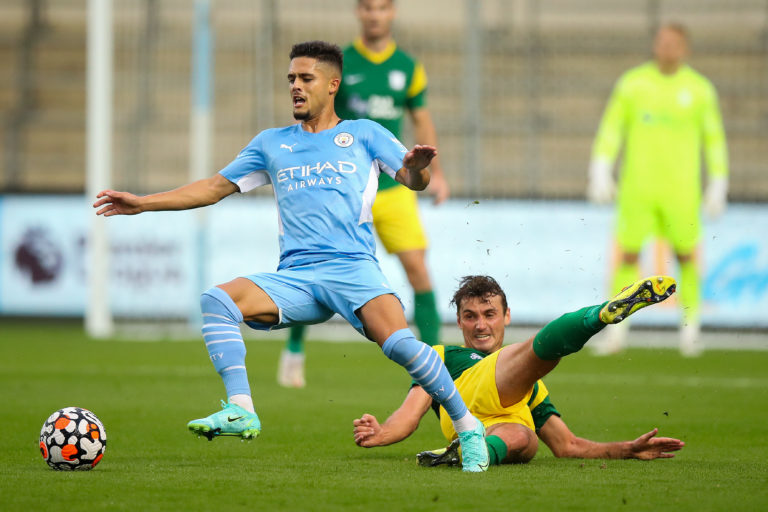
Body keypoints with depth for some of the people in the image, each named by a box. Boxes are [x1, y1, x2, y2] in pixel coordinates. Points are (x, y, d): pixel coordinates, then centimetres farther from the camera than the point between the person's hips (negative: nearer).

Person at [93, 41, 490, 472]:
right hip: (295, 276, 4)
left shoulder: (363, 134, 15)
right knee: (218, 300, -23)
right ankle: (241, 411, -31)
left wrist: (416, 168, -18)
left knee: (399, 343, -29)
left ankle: (469, 428, -14)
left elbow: (414, 181, 8)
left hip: (353, 268, -4)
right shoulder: (272, 144, 24)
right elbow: (216, 187, 25)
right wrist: (143, 203, 18)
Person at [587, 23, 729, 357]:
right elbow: (611, 129, 4)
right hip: (638, 187, 0)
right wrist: (600, 171, -6)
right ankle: (618, 328, 5)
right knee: (628, 255, -3)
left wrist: (718, 187, 4)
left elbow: (714, 140, 8)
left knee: (686, 256, 3)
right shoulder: (632, 83, 2)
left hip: (681, 188, 0)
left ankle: (691, 328, 18)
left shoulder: (700, 89, 1)